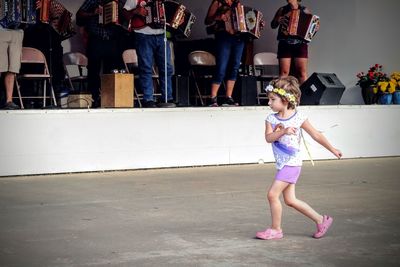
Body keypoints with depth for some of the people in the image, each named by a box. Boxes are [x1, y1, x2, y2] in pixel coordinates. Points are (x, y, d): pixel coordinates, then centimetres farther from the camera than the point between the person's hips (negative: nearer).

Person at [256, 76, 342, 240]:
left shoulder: (298, 117, -8)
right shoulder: (271, 119, 4)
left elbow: (316, 135, 1)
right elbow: (268, 137, -11)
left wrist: (333, 150, 8)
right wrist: (283, 131, -28)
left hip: (292, 163, -6)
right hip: (281, 164, 6)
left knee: (273, 194, -11)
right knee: (290, 200, 9)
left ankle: (276, 229, 5)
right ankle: (321, 220, 22)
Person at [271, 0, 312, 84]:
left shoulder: (305, 10, 7)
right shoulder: (282, 10, 9)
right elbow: (273, 25, 13)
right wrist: (278, 20, -7)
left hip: (300, 44, -1)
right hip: (285, 44, 1)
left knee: (302, 72, -6)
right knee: (284, 72, -4)